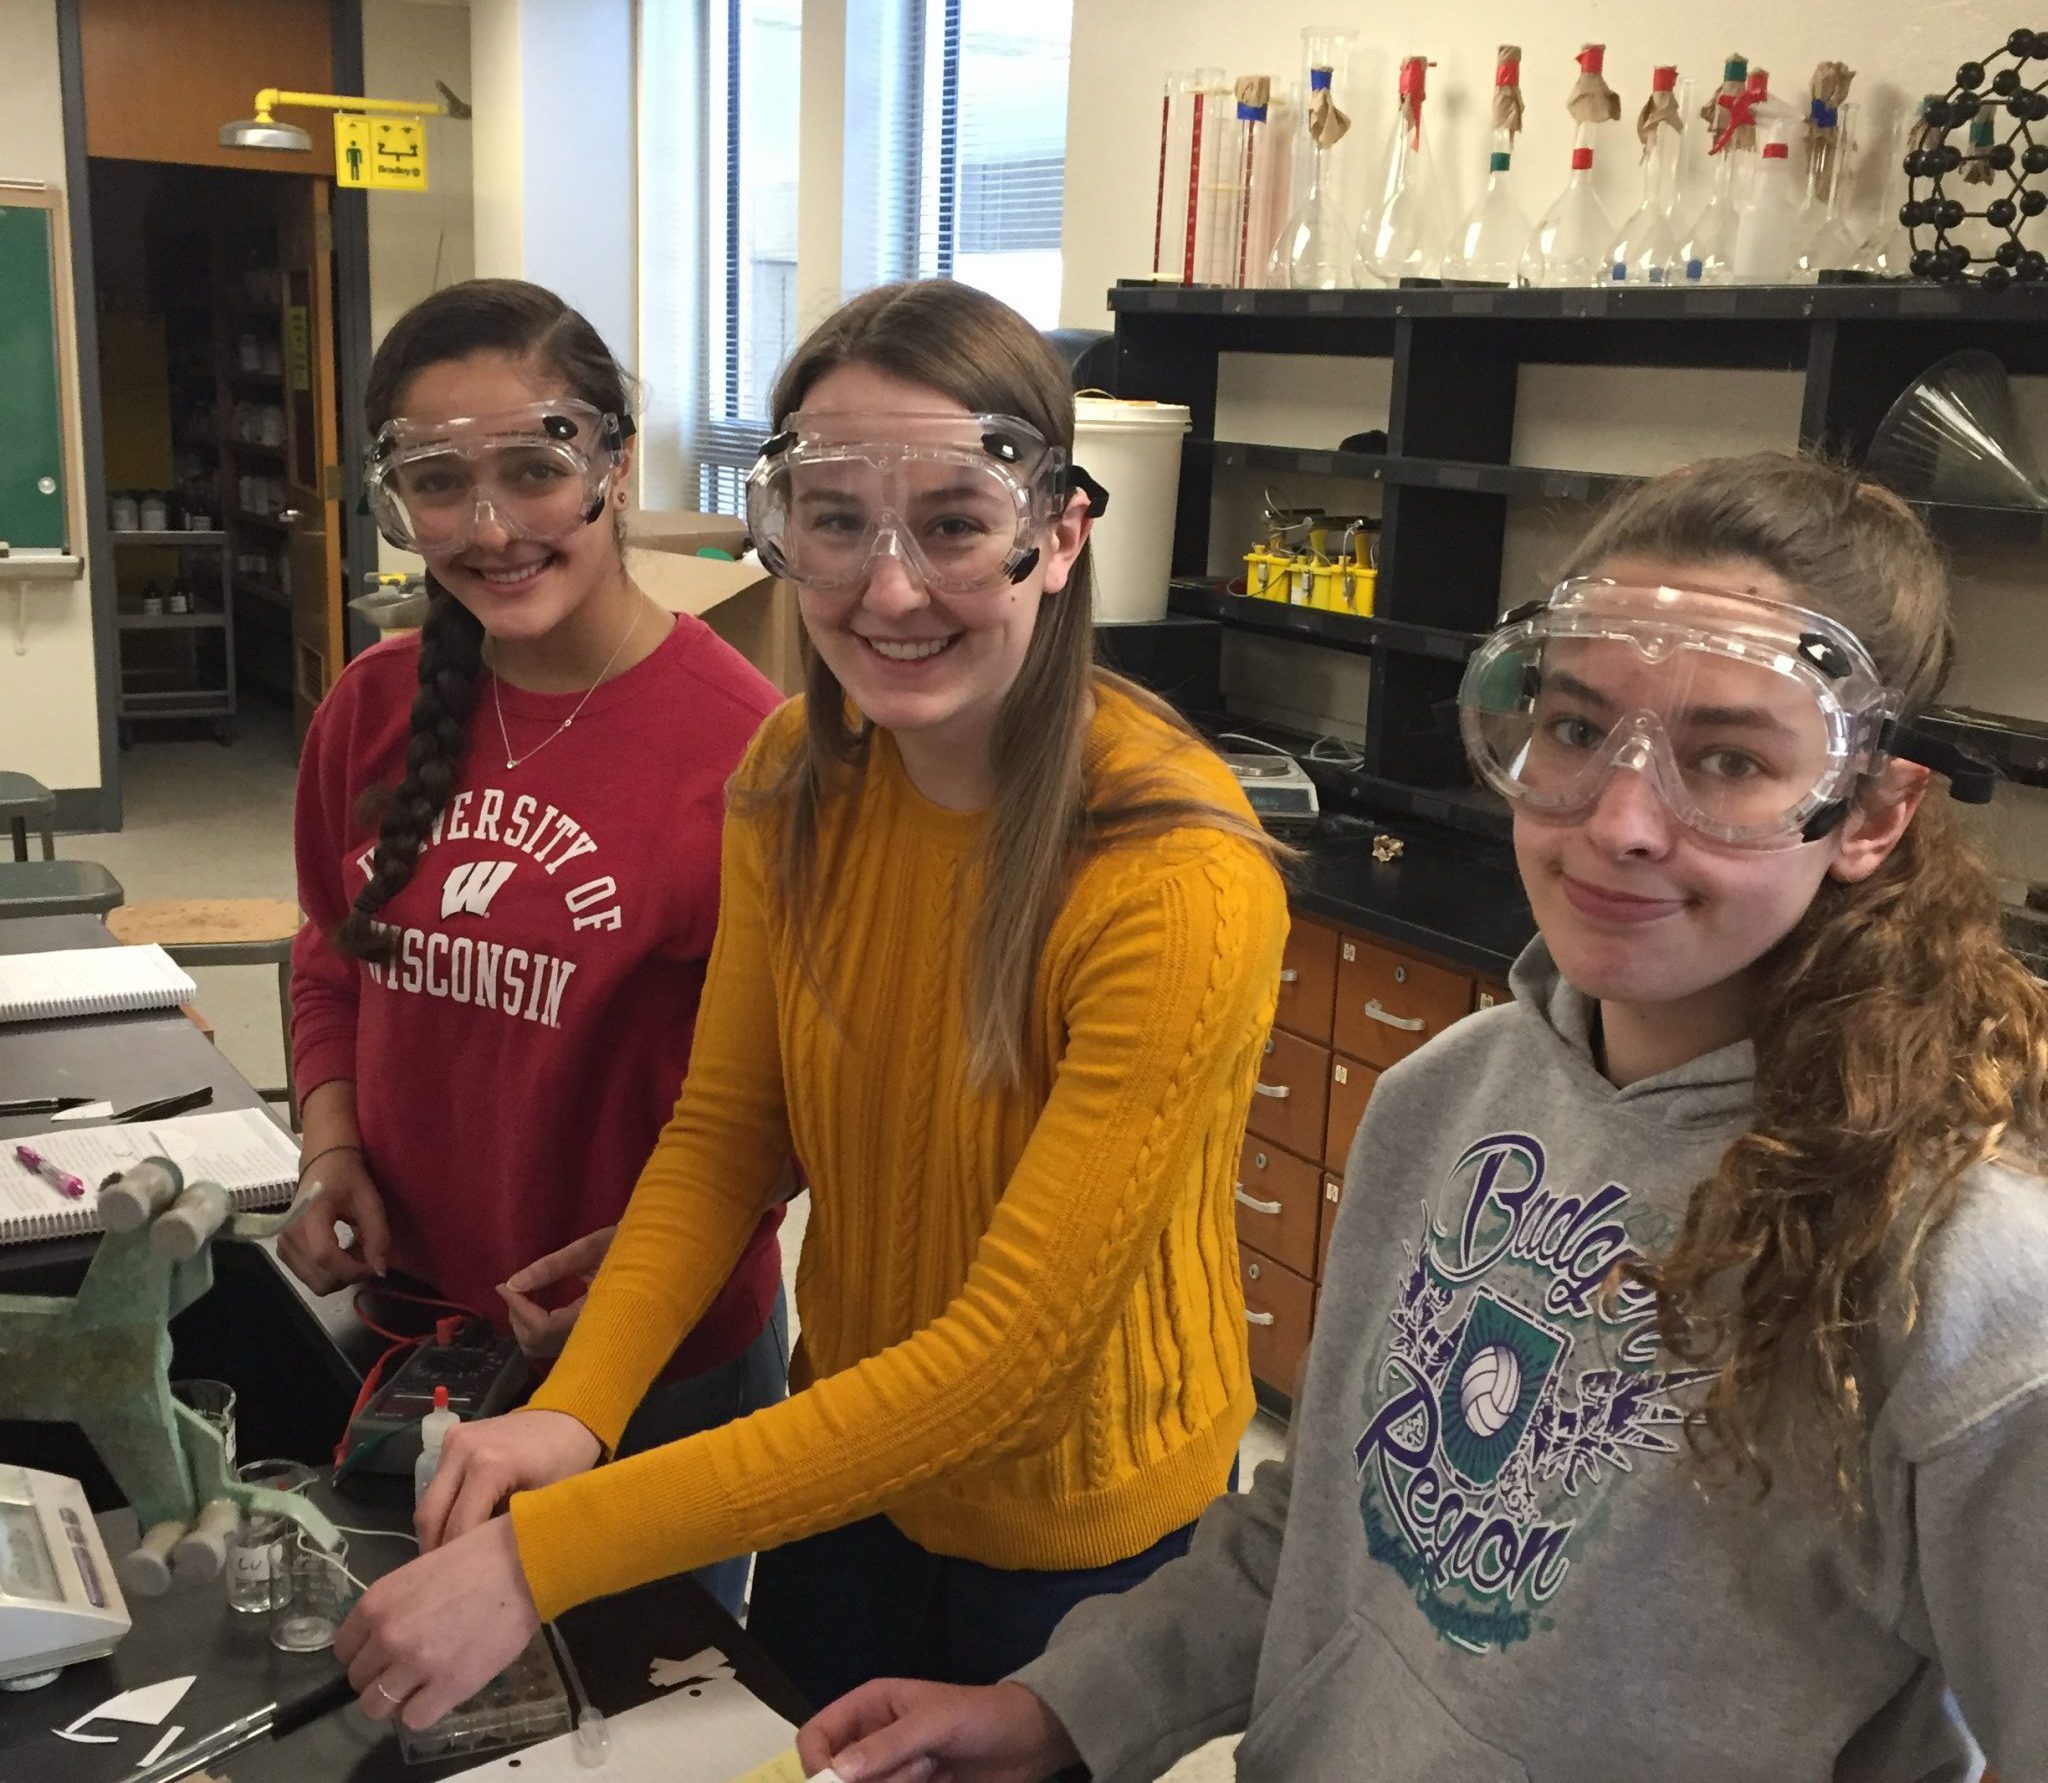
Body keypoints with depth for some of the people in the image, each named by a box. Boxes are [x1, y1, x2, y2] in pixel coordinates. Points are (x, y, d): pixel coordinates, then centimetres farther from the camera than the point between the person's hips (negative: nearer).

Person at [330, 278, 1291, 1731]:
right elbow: (724, 1125, -5)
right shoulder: (800, 776, -11)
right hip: (844, 1470, 5)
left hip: (1080, 1539, -5)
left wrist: (545, 1557, -32)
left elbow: (1009, 1355, -30)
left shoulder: (1176, 883, -31)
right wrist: (576, 1408, -22)